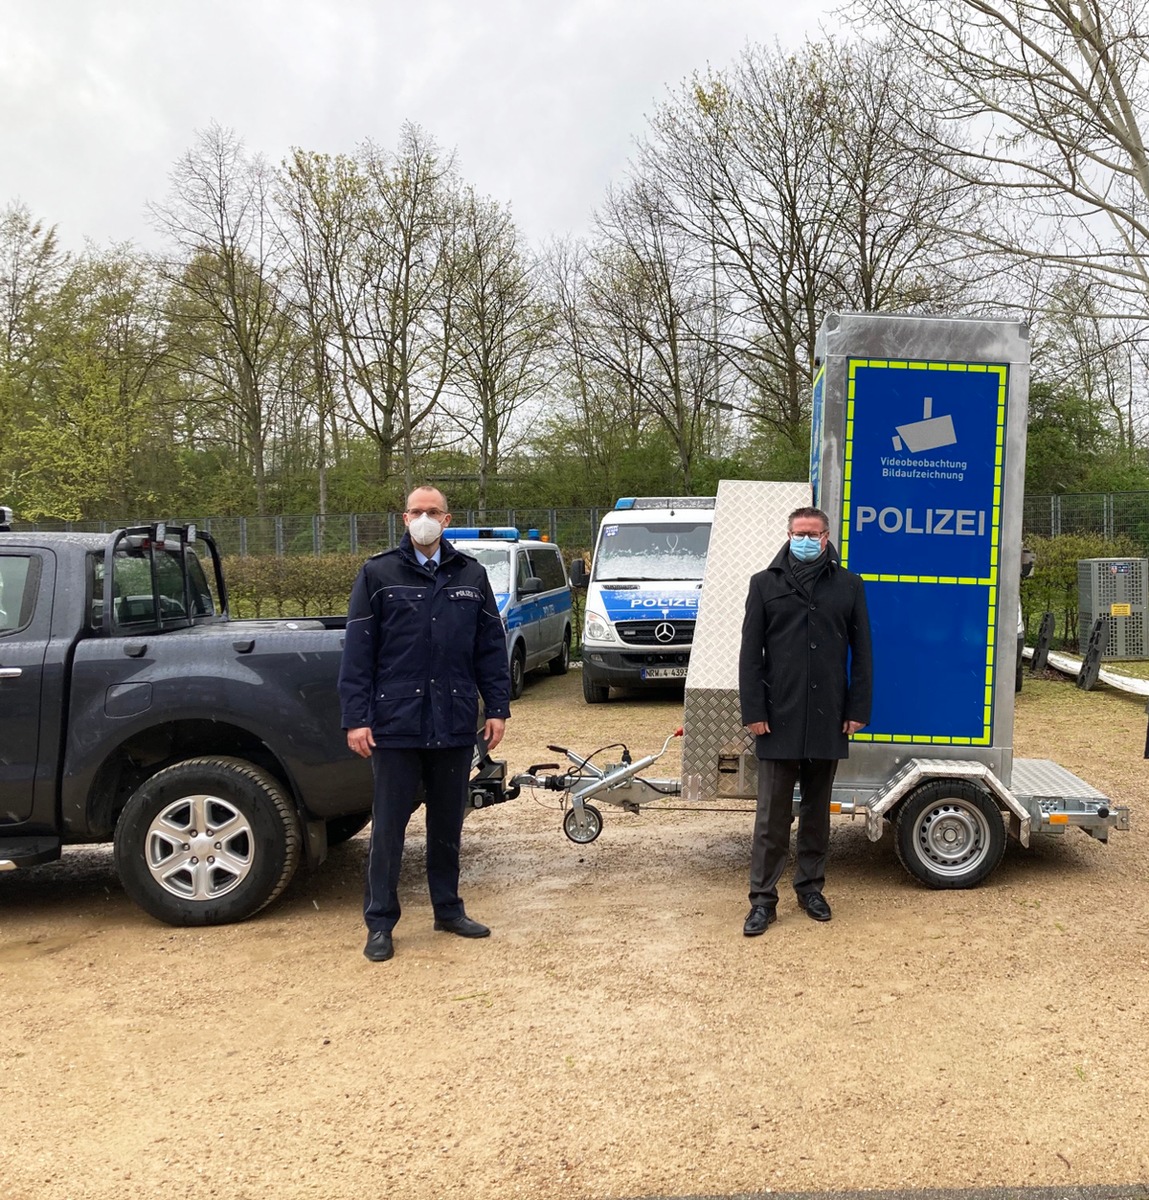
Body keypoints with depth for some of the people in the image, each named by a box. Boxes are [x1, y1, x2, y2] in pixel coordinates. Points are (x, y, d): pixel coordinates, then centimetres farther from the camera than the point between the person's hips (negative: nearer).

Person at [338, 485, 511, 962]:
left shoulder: (471, 574, 7)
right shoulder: (378, 574, -1)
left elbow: (491, 647, 9)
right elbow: (358, 651, -3)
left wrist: (497, 708, 4)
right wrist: (356, 718, -9)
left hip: (454, 725, 3)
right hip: (395, 725, -3)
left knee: (448, 824, 14)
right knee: (388, 827, 5)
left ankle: (448, 909, 29)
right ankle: (380, 923, 16)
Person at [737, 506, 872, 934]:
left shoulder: (848, 586, 7)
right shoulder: (765, 583, 4)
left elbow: (861, 653, 7)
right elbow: (750, 653, 2)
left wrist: (858, 709, 0)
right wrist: (753, 710, -6)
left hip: (828, 720, 1)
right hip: (779, 719, -1)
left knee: (817, 810, 13)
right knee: (772, 814, 1)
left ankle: (810, 886, 27)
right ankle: (763, 898, 9)